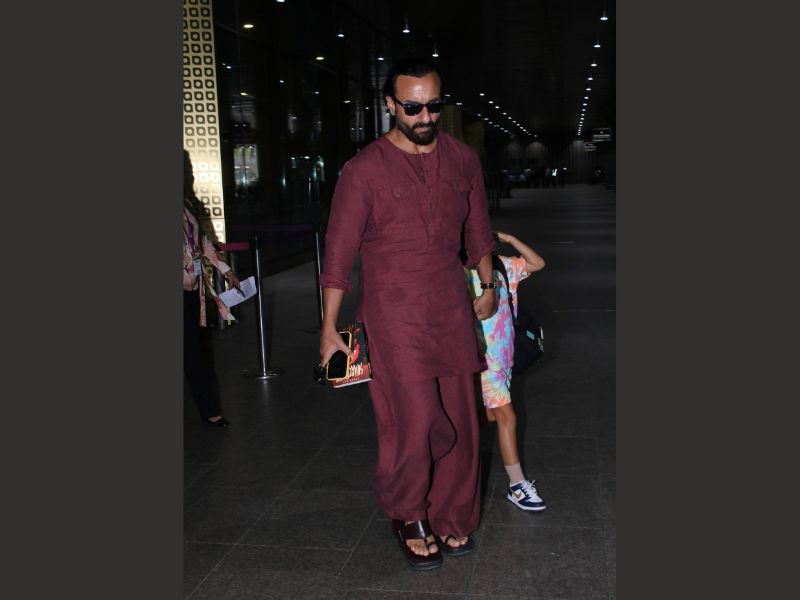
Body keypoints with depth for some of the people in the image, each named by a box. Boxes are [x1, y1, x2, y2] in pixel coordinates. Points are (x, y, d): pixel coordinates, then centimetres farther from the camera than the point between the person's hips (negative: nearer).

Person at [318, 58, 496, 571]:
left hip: (452, 309, 4)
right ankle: (408, 516, 19)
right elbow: (339, 252, -6)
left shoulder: (463, 159, 6)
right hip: (393, 312, -4)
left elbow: (478, 227, 19)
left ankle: (451, 518, 30)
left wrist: (486, 284, 20)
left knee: (458, 422, 9)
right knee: (416, 420, -9)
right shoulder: (365, 170, -7)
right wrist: (330, 328, -6)